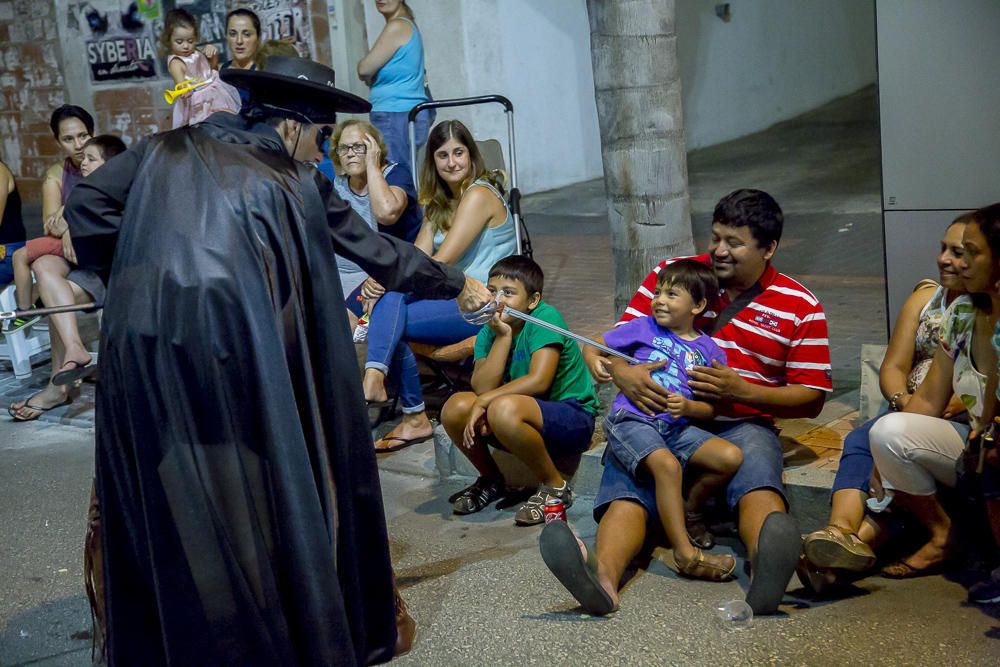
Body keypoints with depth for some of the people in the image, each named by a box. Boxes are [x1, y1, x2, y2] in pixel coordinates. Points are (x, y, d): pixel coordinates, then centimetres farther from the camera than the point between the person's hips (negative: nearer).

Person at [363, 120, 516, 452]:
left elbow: (442, 261, -17)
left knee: (390, 324, -22)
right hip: (454, 297, 8)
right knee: (391, 293, -22)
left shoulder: (479, 194, -9)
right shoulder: (439, 202, 19)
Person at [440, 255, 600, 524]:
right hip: (527, 413, 7)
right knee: (455, 407, -14)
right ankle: (491, 480, 11)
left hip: (573, 417, -6)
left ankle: (555, 487, -13)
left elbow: (538, 381, -26)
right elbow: (482, 387, -13)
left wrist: (484, 401, -22)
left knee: (504, 409, -35)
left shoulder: (545, 317, -16)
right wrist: (502, 337, -19)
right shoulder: (489, 331, 1)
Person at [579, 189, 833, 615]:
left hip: (741, 425, 0)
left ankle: (768, 569, -65)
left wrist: (742, 391, -11)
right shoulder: (670, 275, 12)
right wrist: (620, 372, -14)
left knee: (760, 492, -36)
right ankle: (603, 577, -58)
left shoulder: (800, 308, 8)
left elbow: (811, 399, 6)